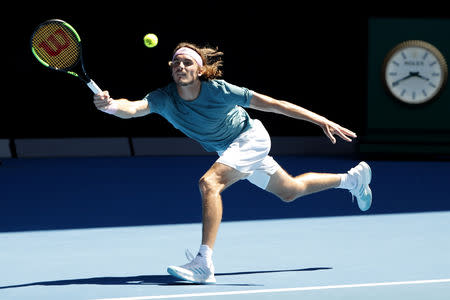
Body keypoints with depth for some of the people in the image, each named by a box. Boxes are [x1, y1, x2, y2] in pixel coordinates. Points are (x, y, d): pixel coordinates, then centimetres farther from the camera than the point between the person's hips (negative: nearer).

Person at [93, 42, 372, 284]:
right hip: (229, 150, 6)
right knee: (291, 191, 25)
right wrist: (111, 105, -66)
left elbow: (270, 103, -23)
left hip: (251, 138, -6)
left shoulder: (220, 91, -30)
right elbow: (133, 108, -41)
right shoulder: (164, 98, -22)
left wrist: (322, 121, -23)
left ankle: (204, 263, -33)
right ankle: (353, 179, 50)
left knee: (210, 182, -30)